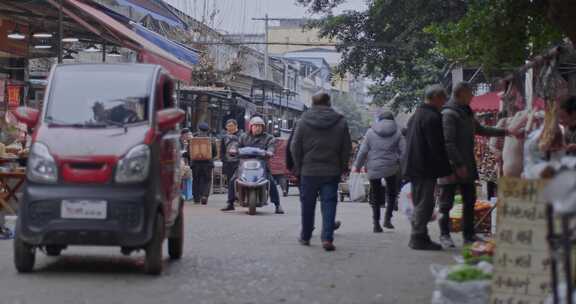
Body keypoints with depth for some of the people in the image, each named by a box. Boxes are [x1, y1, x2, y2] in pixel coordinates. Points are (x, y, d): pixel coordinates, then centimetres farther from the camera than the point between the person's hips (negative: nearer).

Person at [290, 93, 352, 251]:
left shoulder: (304, 121, -3)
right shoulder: (340, 122, 0)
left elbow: (295, 147, -1)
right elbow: (347, 148, 3)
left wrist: (298, 167, 9)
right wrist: (343, 167, 12)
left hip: (308, 171, 0)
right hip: (332, 171, 0)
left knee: (307, 205, 12)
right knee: (329, 203, 1)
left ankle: (305, 237, 22)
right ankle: (327, 238, -10)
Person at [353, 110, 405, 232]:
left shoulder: (371, 132, 1)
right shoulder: (397, 132, 2)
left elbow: (363, 151, 2)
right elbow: (403, 151, -1)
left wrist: (357, 166, 13)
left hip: (374, 169, 0)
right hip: (391, 168, 0)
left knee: (376, 197, 8)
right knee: (392, 193, 18)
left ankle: (376, 224, 6)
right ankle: (387, 218, 4)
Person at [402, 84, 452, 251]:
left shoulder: (415, 116, 17)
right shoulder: (433, 117, -15)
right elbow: (437, 147, -19)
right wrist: (447, 169, -13)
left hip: (412, 167, 10)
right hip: (425, 168, -10)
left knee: (419, 203, 16)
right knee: (424, 204, -5)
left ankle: (417, 237, 21)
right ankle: (419, 238, -5)